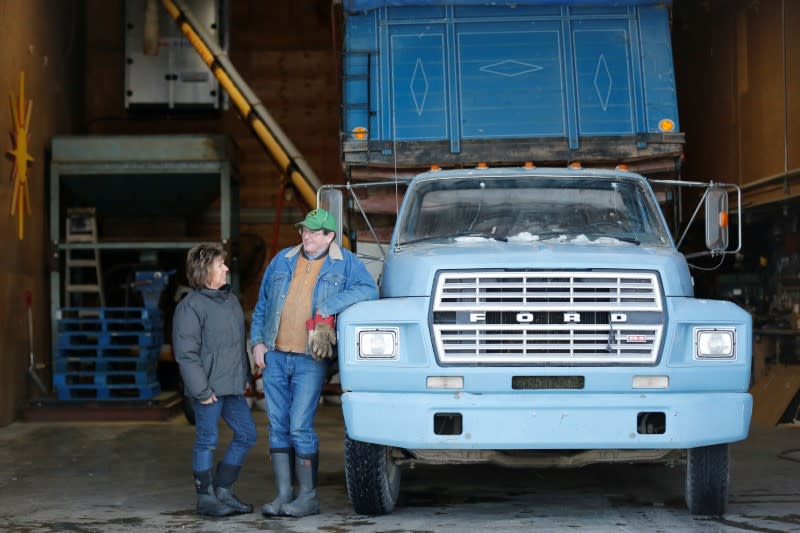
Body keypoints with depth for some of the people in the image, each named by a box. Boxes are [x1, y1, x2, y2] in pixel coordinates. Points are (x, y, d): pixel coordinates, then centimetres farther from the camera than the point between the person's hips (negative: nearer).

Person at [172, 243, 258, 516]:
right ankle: (205, 498, 9)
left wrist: (245, 376, 17)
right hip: (209, 388, -8)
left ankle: (223, 490, 20)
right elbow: (186, 353, -15)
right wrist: (201, 390, -18)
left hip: (232, 386, 9)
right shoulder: (190, 306, -12)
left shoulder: (230, 299, 14)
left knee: (246, 434, 10)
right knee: (207, 441, -1)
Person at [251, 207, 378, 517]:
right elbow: (261, 305, 18)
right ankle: (283, 495, 12)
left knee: (300, 428, -8)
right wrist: (257, 341, 7)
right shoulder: (282, 260, 13)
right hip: (274, 356, 5)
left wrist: (329, 306, -22)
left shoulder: (345, 263, 2)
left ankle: (307, 497, 3)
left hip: (309, 361, -5)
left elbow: (368, 290, -15)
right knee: (278, 427, 6)